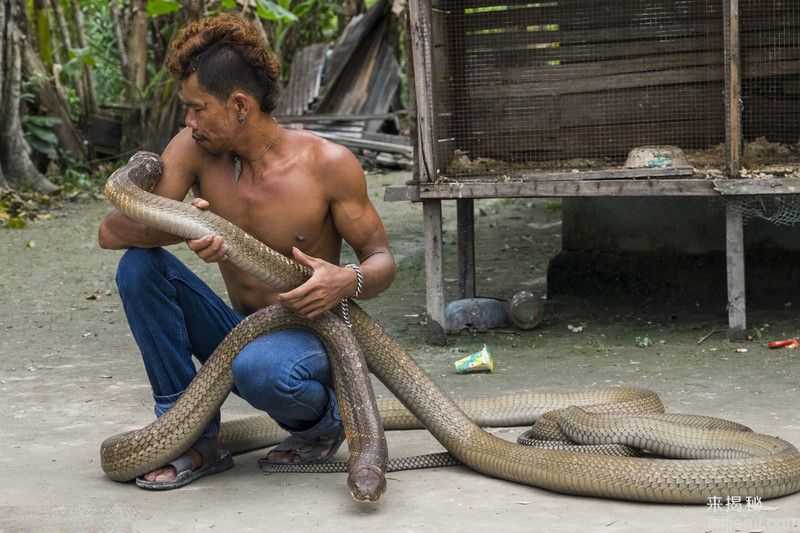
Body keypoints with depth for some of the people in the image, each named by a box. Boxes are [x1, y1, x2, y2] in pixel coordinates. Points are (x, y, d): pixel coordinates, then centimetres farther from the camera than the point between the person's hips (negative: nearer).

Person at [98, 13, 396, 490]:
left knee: (260, 368, -38)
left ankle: (322, 421, 0)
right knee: (140, 266, -17)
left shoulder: (329, 164, -17)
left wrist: (350, 281, -33)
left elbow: (382, 259, -8)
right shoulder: (193, 149, -9)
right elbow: (111, 231, -14)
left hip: (309, 339, -4)